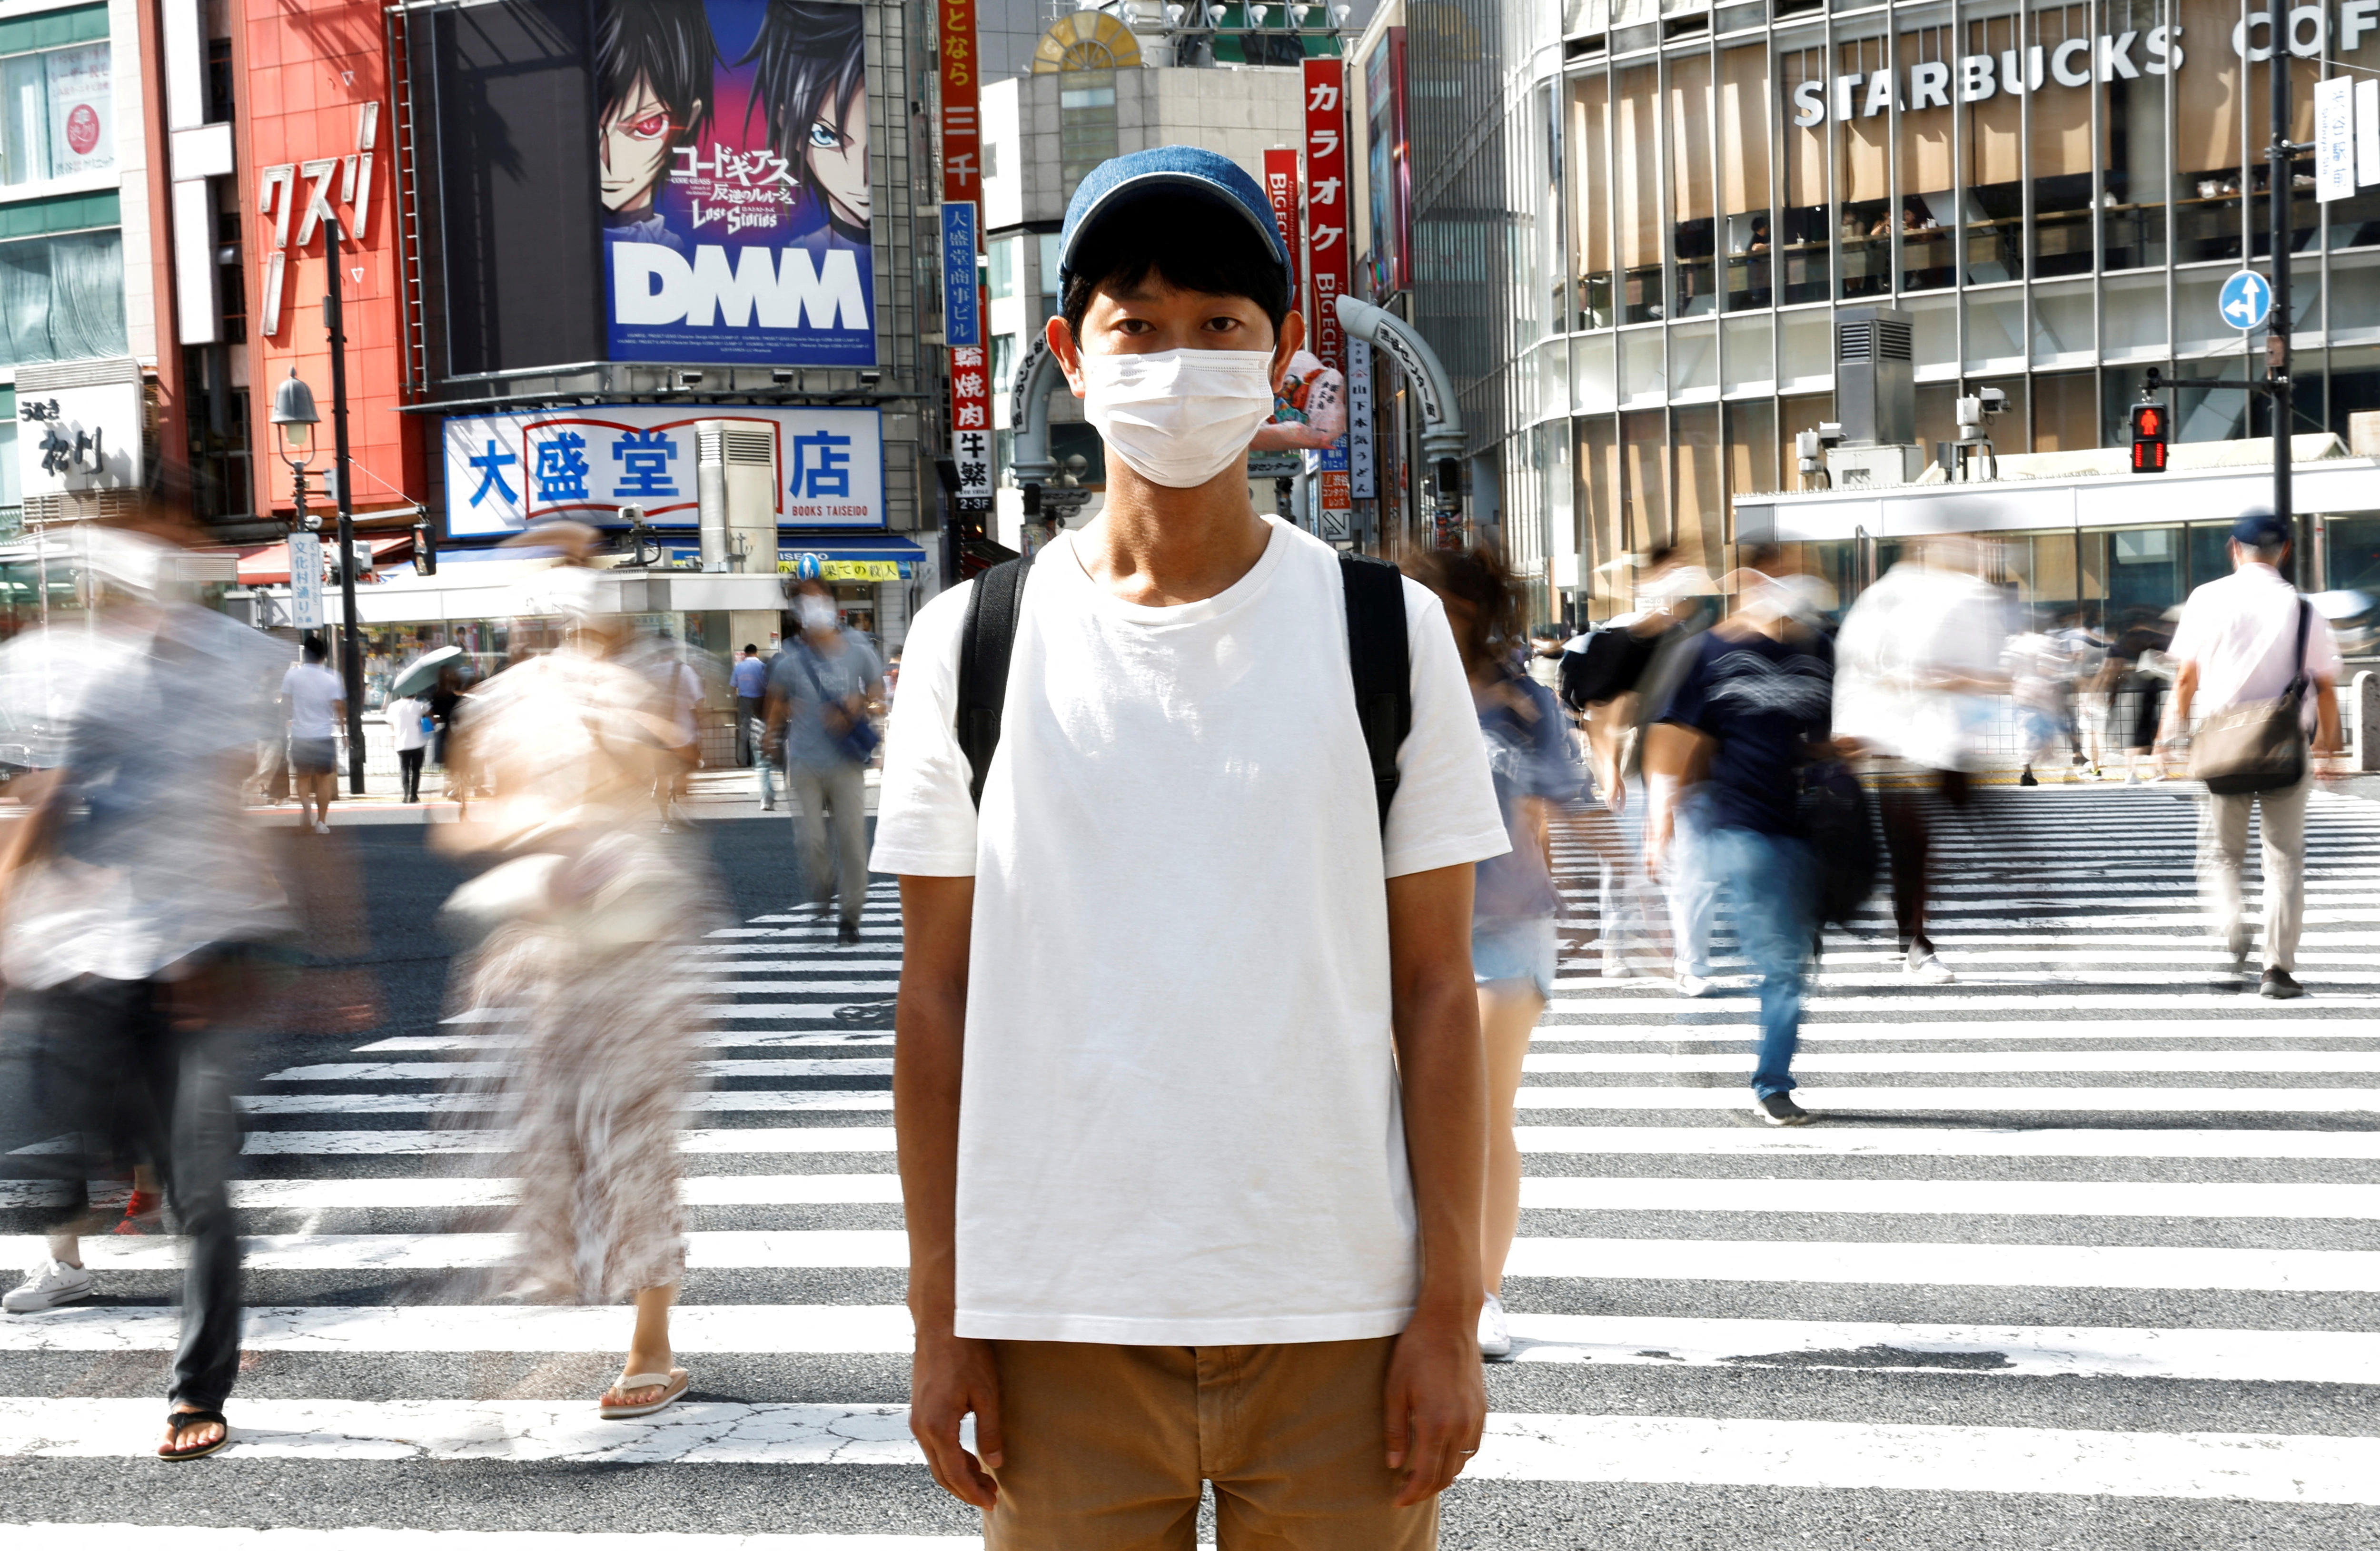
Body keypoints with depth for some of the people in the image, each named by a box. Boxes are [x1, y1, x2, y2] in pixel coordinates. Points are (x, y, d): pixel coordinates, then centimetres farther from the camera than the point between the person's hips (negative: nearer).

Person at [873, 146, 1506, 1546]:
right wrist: (940, 1319, 3)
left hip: (1339, 1322, 0)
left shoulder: (1388, 632, 2)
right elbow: (941, 995, 4)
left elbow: (1436, 988, 2)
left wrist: (1451, 1311, -2)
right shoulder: (974, 642, 3)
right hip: (1059, 1325, 0)